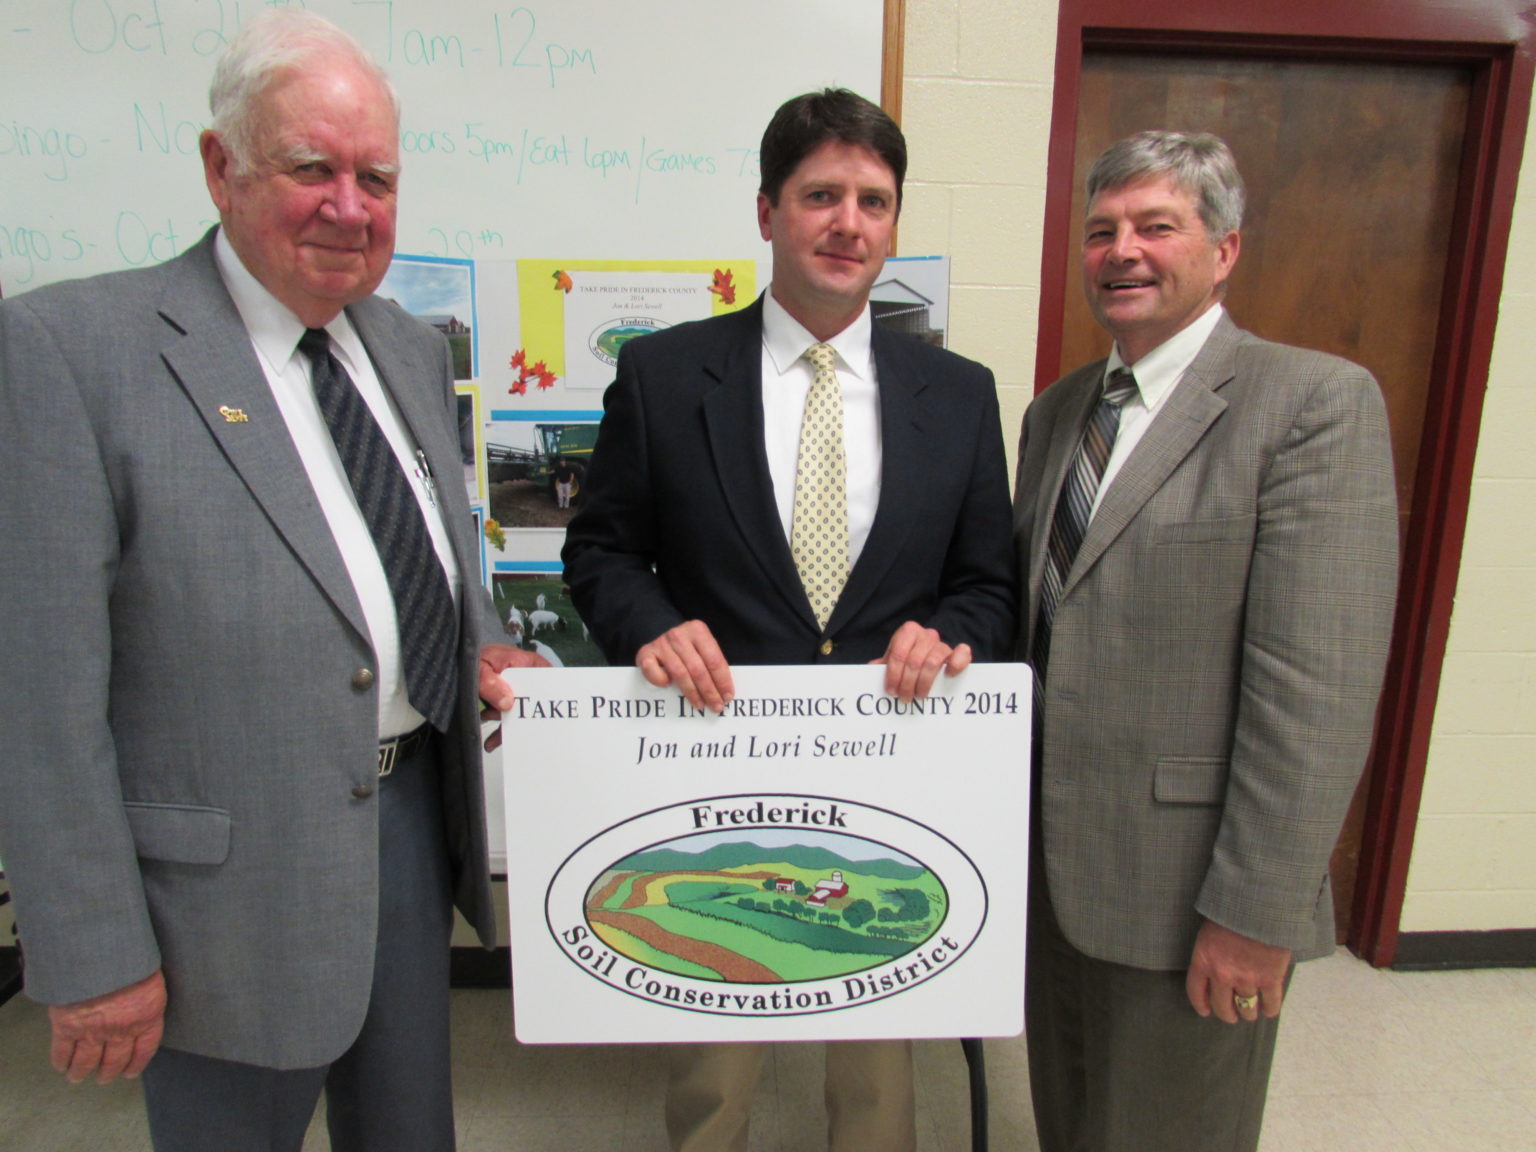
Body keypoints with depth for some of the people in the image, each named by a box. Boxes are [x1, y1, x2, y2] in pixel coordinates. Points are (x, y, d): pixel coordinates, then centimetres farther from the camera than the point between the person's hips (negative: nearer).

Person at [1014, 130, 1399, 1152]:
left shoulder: (1315, 401, -13)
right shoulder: (1056, 412, 10)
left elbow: (1317, 686, -18)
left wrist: (1255, 912, -18)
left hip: (1183, 887, -6)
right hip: (1052, 862, 6)